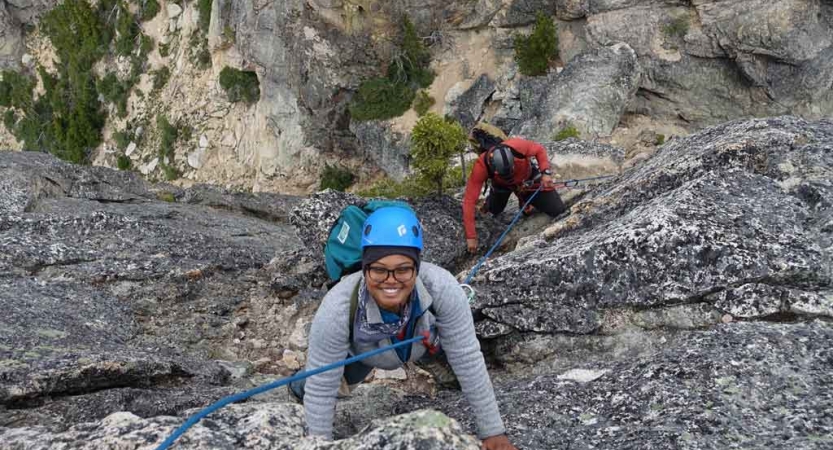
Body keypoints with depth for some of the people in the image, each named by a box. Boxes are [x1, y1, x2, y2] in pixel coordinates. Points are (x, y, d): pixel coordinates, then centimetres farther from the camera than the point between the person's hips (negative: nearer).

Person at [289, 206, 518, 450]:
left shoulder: (442, 287, -44)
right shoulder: (337, 309, -46)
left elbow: (468, 359, -31)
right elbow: (321, 389, -32)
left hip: (424, 341, 1)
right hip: (361, 352, -1)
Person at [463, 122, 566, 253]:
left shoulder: (516, 145, -41)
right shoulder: (481, 167, -41)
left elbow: (539, 149, -17)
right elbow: (469, 201, -38)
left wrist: (545, 172, -33)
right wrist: (471, 237, -39)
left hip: (528, 178, 0)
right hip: (502, 185, 0)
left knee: (557, 210, -3)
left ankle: (525, 198, 23)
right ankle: (491, 200, 46)